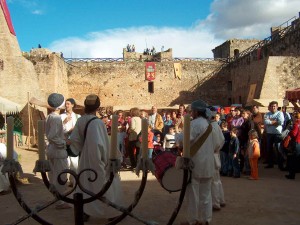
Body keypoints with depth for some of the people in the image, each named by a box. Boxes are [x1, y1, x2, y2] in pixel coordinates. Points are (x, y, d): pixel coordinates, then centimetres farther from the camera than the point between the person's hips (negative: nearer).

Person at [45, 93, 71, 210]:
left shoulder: (49, 117, 8)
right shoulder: (57, 118, -19)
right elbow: (52, 136, -26)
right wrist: (63, 143, -17)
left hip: (50, 149, 9)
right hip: (59, 151, -9)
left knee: (53, 176, 18)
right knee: (61, 177, 0)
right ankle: (60, 202, 8)